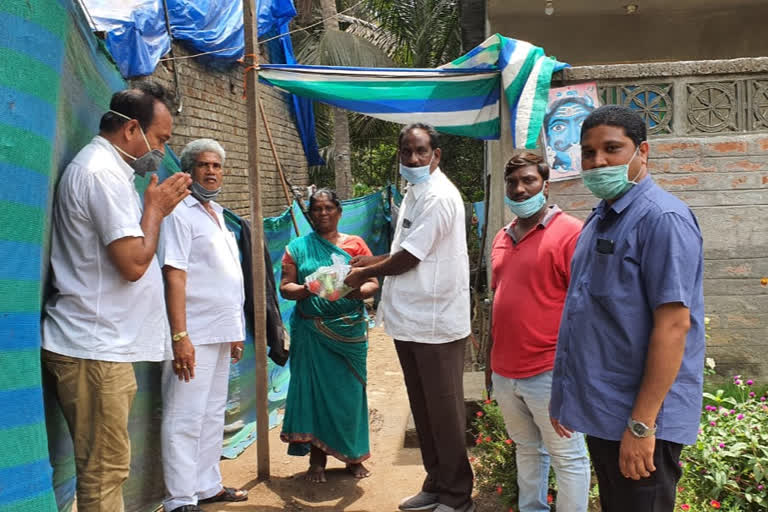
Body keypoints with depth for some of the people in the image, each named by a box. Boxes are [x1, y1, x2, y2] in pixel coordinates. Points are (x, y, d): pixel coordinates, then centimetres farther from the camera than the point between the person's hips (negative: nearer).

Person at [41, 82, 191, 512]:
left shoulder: (108, 167, 17)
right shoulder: (103, 171, -15)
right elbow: (134, 263, -20)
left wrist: (155, 207, 10)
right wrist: (156, 208, -8)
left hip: (106, 347, 10)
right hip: (94, 350, -10)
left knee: (109, 468, 16)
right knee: (104, 473, -2)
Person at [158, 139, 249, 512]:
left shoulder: (218, 215, 17)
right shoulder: (180, 212, -7)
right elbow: (175, 275, -16)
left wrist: (236, 332, 18)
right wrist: (180, 336, -22)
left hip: (220, 334, 9)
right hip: (194, 335, -8)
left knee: (213, 415, 15)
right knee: (185, 418, -3)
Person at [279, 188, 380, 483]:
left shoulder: (356, 244, 7)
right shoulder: (297, 248, 8)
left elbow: (373, 284, 1)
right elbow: (285, 287, 2)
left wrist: (356, 291, -20)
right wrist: (305, 289, -19)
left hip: (350, 330, 0)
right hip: (311, 332, 0)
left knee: (349, 390, 4)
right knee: (314, 387, 2)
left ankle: (353, 455, 19)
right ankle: (317, 458, 14)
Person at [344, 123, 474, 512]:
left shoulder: (439, 198, -16)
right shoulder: (414, 193, 14)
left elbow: (410, 257, -18)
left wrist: (364, 275, -5)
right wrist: (373, 260, 12)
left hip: (436, 322, -9)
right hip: (409, 319, 9)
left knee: (444, 412, 2)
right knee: (423, 409, 17)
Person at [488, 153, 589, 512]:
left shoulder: (570, 232, -10)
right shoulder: (502, 238, 12)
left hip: (550, 373, -6)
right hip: (505, 372, 7)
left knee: (568, 458, 7)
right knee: (527, 450, 21)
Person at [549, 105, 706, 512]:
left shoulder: (661, 218, -16)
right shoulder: (599, 218, 11)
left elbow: (673, 325, -21)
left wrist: (641, 424, -22)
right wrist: (566, 395, 16)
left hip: (637, 418, -8)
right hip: (600, 412, 8)